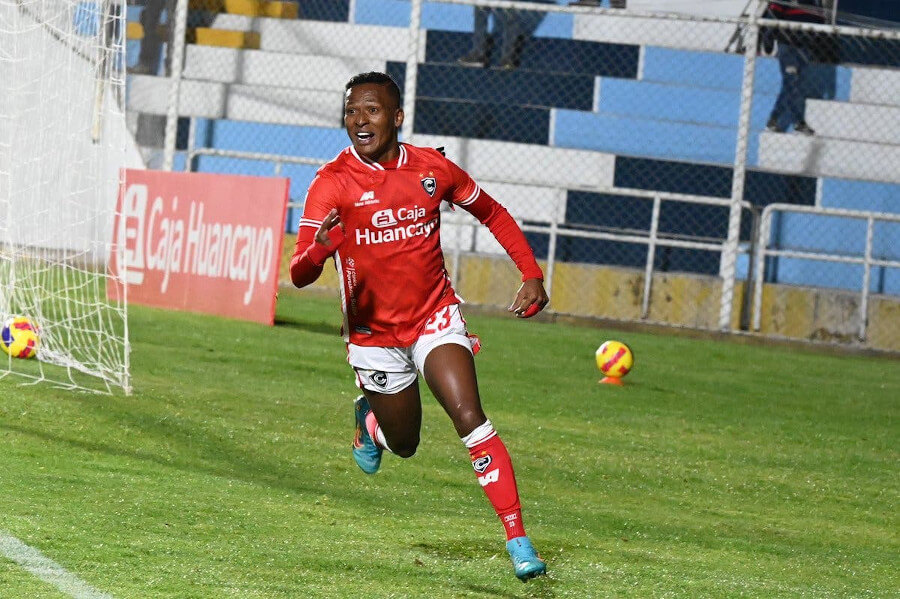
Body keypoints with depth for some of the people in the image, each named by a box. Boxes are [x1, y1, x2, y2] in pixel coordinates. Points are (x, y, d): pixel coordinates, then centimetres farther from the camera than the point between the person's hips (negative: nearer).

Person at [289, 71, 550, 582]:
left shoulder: (432, 168, -6)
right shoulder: (332, 184, -15)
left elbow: (493, 214, 11)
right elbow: (299, 274, -24)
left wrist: (532, 275, 1)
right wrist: (319, 250, -47)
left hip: (435, 319, 0)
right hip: (375, 334, 0)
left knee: (469, 417, -20)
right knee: (403, 444, 13)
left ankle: (518, 540, -20)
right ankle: (370, 415, 50)